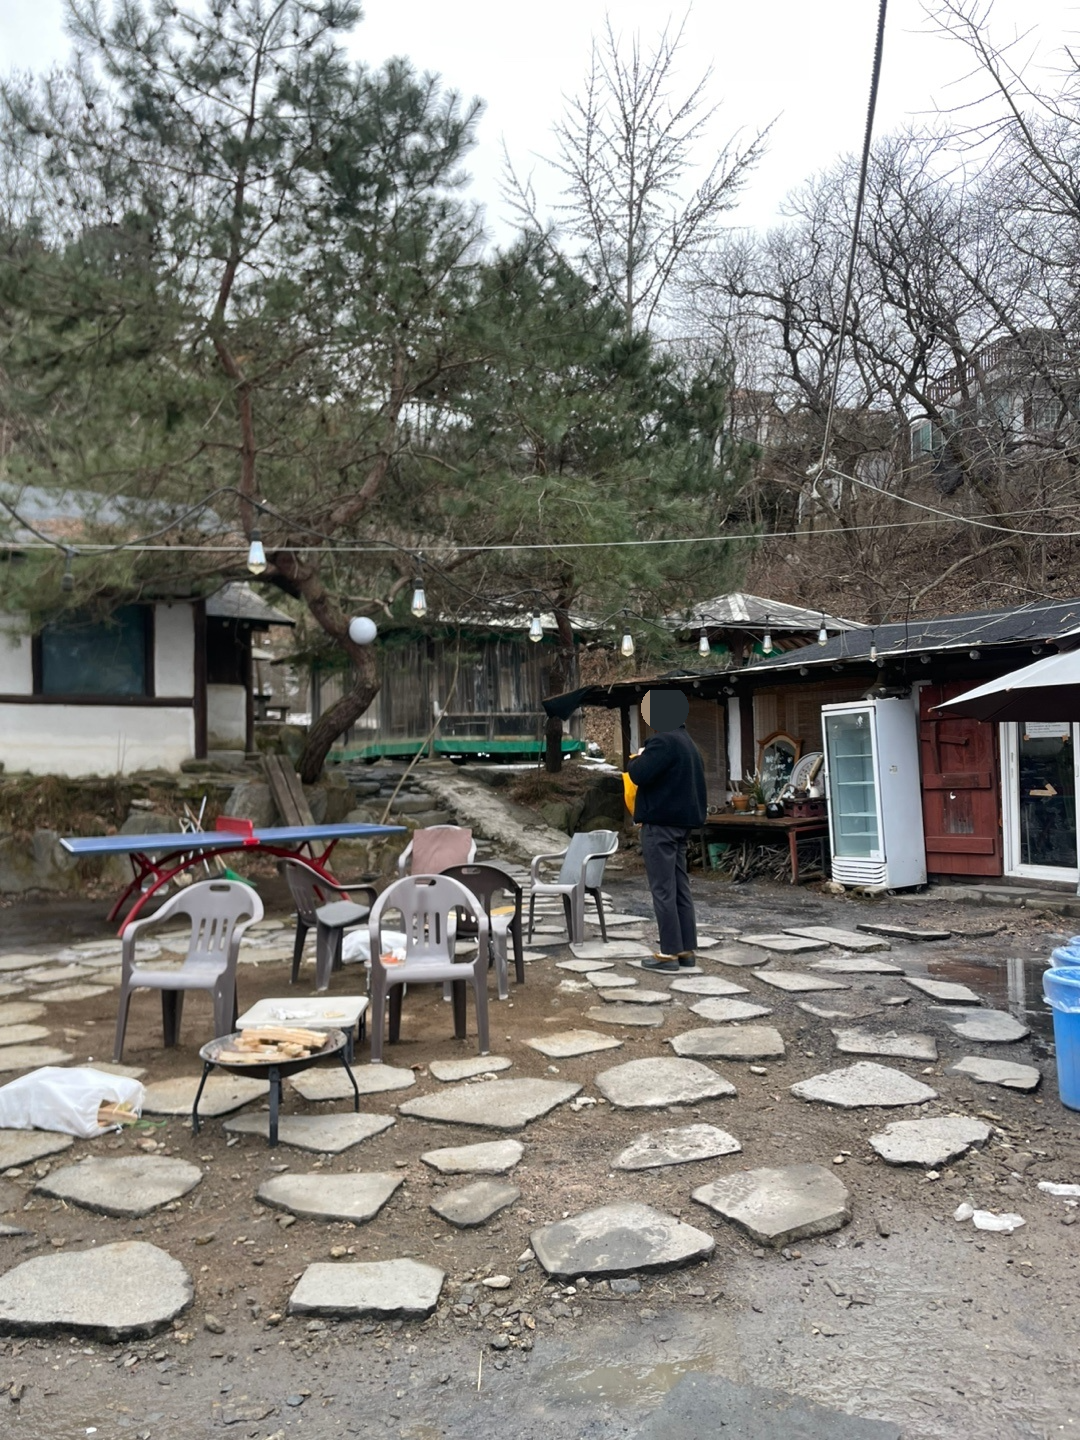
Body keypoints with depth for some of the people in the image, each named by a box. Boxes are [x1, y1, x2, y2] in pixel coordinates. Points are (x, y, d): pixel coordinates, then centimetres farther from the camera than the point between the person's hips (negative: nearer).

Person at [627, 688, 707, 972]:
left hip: (660, 824, -10)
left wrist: (638, 759, -4)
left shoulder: (663, 741, -16)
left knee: (663, 890, -5)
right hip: (680, 822, 10)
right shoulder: (686, 741, 15)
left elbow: (639, 775, -24)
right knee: (680, 888, 11)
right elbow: (695, 779, 23)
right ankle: (687, 950, 13)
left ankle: (670, 953, -3)